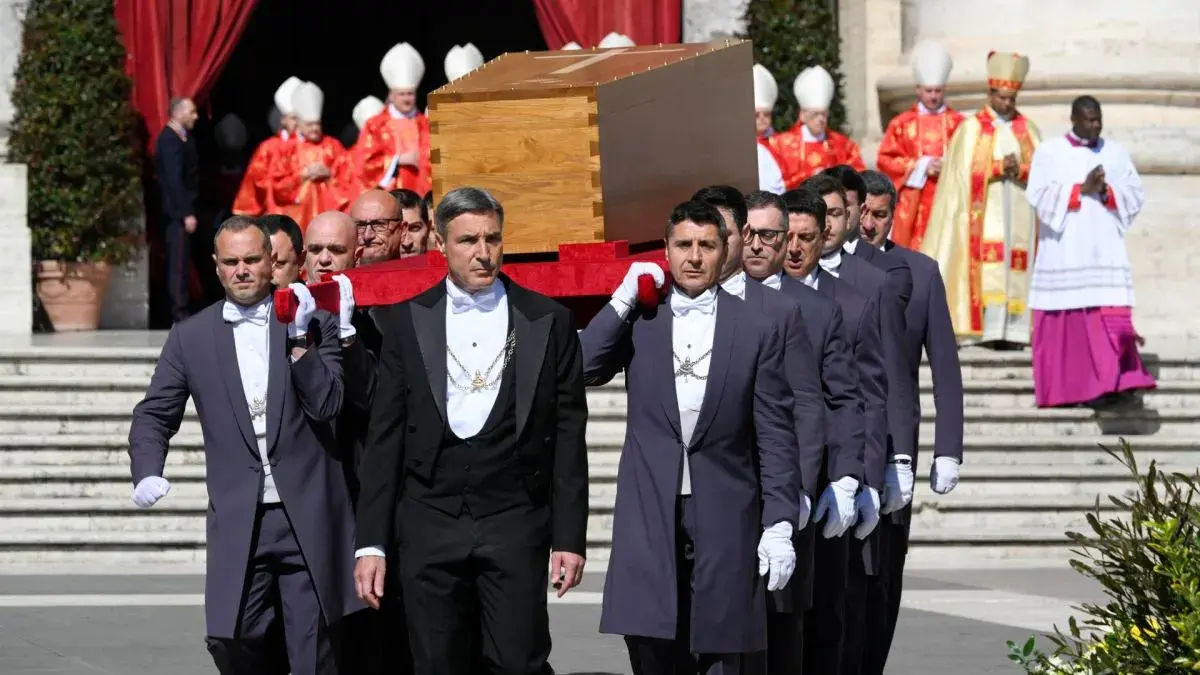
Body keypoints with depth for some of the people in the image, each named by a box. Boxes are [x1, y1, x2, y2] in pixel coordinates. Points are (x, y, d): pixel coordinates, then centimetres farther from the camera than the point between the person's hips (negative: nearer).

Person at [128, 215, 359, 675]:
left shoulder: (315, 323, 5)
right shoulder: (190, 336, 9)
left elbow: (328, 406, -5)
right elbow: (154, 415, 10)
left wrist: (298, 339, -14)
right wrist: (147, 472, -7)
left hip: (308, 517, -1)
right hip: (238, 521, 1)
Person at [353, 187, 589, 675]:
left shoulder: (548, 321, 5)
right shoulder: (406, 321, 6)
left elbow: (568, 435, 5)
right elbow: (384, 438, 6)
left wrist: (570, 538, -1)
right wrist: (371, 543, 1)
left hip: (515, 525, -1)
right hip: (430, 526, 1)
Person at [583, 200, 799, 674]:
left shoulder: (756, 329, 4)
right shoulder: (639, 319, 8)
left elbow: (775, 437, 3)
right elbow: (581, 369, -7)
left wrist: (779, 526, -3)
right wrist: (623, 299, -7)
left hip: (724, 520, -1)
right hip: (650, 515, 1)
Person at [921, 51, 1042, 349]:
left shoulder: (1028, 129, 14)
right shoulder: (972, 128, 6)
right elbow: (966, 170, -2)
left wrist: (1019, 170, -11)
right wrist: (1000, 167, -12)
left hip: (1019, 211, 3)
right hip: (985, 211, -3)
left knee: (1017, 269, -5)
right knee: (987, 266, -13)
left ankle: (1013, 330, -6)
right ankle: (987, 329, -15)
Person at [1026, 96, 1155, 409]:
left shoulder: (1116, 153, 11)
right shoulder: (1049, 152, 3)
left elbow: (1136, 194, 7)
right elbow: (1039, 195, -7)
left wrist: (1106, 192, -11)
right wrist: (1082, 189, -14)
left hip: (1104, 250, 2)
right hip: (1064, 251, -2)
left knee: (1112, 317, -8)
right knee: (1067, 319, -2)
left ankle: (1116, 383, -11)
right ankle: (1066, 388, 4)